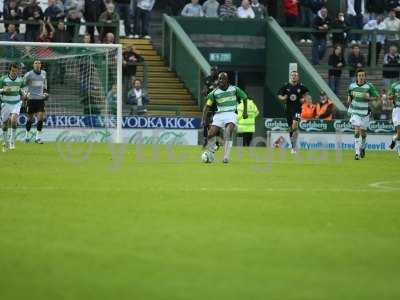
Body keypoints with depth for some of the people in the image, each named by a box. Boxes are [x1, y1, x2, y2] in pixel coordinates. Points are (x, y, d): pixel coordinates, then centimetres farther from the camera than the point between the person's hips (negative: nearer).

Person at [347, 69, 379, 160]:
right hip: (355, 112, 0)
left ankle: (362, 148, 41)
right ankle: (357, 153, -12)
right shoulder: (352, 86, 0)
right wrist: (349, 99, -3)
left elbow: (377, 97, -3)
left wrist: (369, 97, -20)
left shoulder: (369, 86, -8)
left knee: (363, 133, 12)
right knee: (357, 132, -13)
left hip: (365, 112, 0)